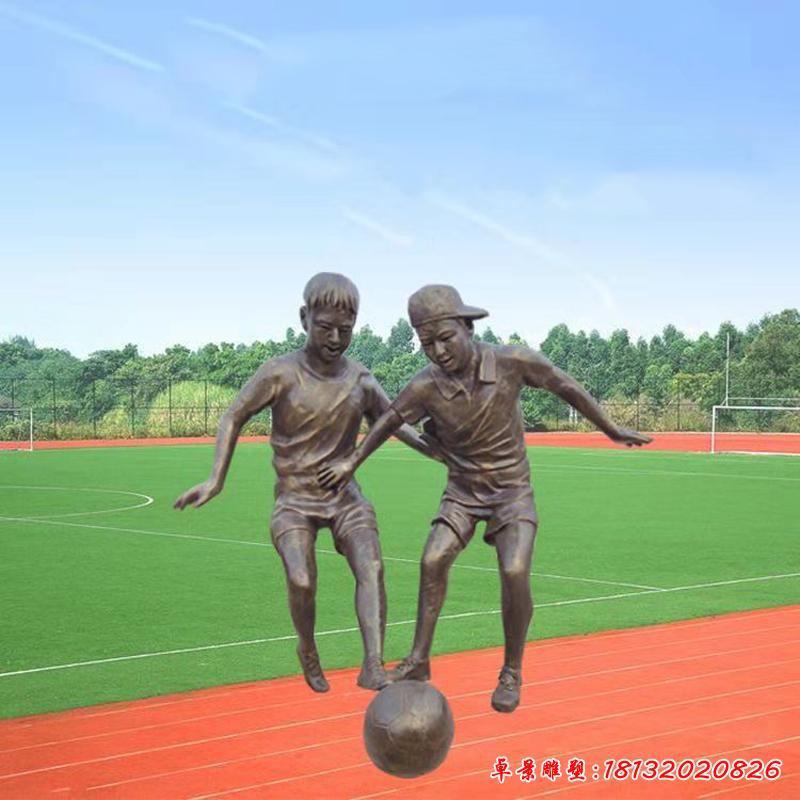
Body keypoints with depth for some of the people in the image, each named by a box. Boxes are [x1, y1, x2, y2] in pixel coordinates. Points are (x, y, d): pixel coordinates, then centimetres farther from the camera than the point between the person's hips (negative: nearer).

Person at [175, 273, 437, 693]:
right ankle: (307, 650, 9)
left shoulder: (360, 380, -3)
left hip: (345, 496, 3)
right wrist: (216, 480, -10)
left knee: (371, 566, -21)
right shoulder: (281, 374, -14)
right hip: (294, 501, -3)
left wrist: (439, 453, -2)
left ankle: (373, 667, -25)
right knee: (302, 582, -21)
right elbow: (234, 417, -3)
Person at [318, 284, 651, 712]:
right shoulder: (426, 386, -20)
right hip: (463, 489, 2)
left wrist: (612, 430, 3)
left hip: (511, 488, -2)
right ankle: (419, 660, 1)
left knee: (514, 573, -19)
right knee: (433, 562, -14)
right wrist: (351, 462, 8)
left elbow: (566, 386, -8)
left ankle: (512, 672, -1)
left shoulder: (512, 361, -23)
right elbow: (390, 420, 0)